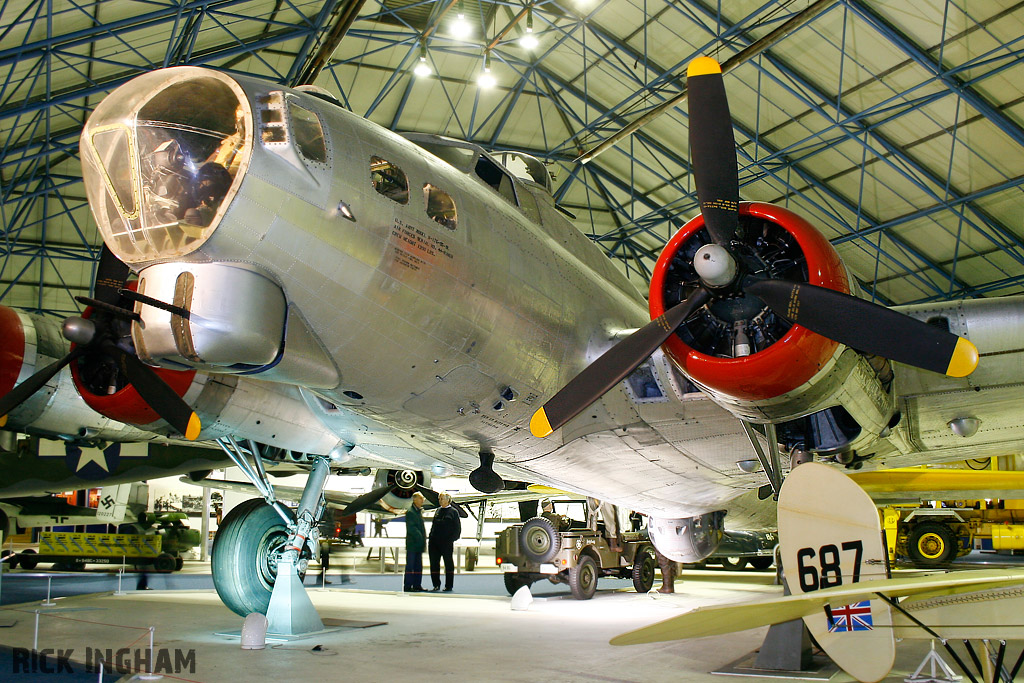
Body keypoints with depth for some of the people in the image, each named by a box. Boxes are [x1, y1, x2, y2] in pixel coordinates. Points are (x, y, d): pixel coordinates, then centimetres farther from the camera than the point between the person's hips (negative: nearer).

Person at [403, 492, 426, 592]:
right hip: (412, 544, -9)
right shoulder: (410, 512, -11)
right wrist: (420, 537, -19)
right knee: (410, 566, -4)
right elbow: (411, 528, -19)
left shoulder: (420, 511, 17)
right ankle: (408, 586, 0)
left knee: (418, 566, 11)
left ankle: (417, 585, 17)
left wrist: (423, 538, 12)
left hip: (419, 545, 9)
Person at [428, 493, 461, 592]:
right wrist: (430, 538, 9)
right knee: (434, 563, 5)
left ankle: (448, 586, 11)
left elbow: (457, 528, -3)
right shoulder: (438, 511, 15)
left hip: (446, 543, -5)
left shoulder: (453, 512, -1)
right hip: (434, 541, 6)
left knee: (448, 564, 3)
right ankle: (436, 585, 15)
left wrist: (452, 539, -12)